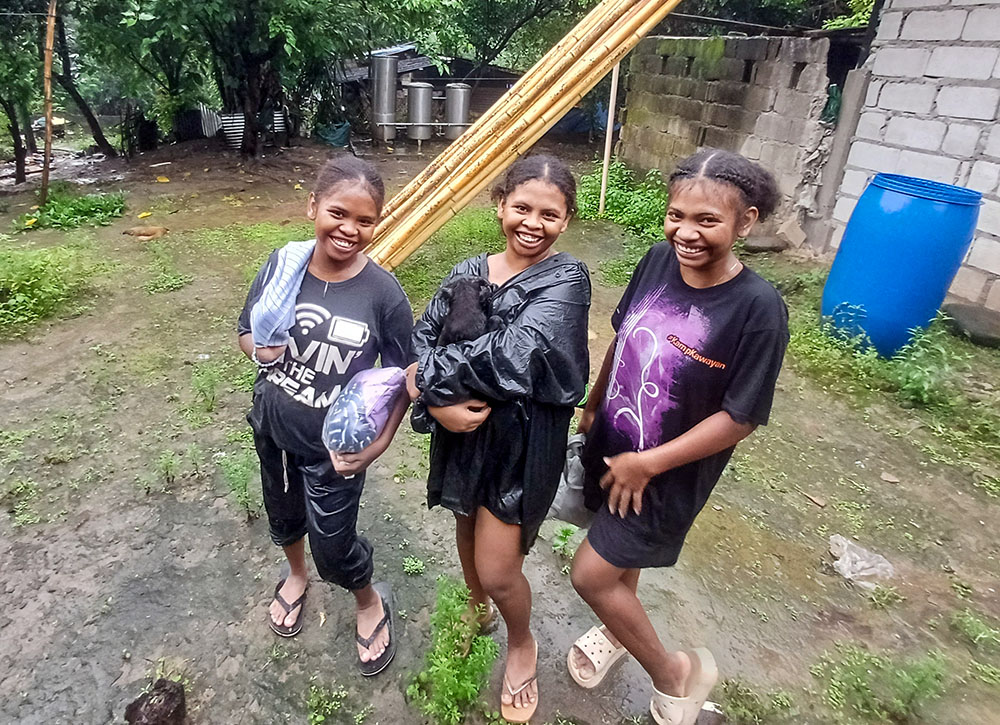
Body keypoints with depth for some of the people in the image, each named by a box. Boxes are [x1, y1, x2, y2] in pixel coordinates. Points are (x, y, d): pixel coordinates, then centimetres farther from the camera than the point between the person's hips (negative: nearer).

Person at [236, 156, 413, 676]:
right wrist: (260, 349, -21)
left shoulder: (383, 293, -21)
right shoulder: (282, 265, -13)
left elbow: (402, 375, -12)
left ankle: (371, 603, 43)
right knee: (284, 514, 28)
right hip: (272, 428, 4)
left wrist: (380, 443, -19)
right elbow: (246, 332, 1)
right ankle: (296, 575, 61)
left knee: (333, 545, 10)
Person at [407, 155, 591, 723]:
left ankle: (522, 644, 38)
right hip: (464, 427, 5)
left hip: (526, 438, -4)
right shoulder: (468, 273, 0)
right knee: (468, 527, 25)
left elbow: (516, 353, -26)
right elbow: (421, 341, -6)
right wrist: (438, 401, -23)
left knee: (498, 570, 3)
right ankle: (476, 611, 58)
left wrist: (429, 376, -19)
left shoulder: (567, 279, -14)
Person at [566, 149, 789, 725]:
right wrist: (592, 407, 14)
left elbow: (741, 417, -21)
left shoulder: (758, 308, -26)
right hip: (612, 444, 6)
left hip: (668, 475, -5)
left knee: (591, 574, 2)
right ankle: (622, 629, 56)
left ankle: (674, 671, 27)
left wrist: (647, 464, -16)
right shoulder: (659, 260, -11)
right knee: (621, 550, 25)